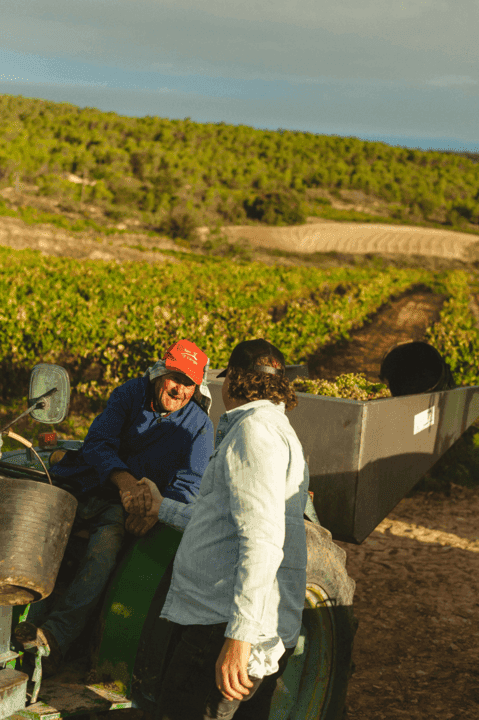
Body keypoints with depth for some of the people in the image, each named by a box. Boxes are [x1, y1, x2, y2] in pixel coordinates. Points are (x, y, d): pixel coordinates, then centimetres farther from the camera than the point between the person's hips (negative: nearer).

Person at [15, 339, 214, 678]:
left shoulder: (199, 426, 1)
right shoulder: (131, 394, 2)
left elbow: (188, 484, -6)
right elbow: (98, 442, -10)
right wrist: (125, 480, -30)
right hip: (93, 483, 2)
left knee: (106, 546, -33)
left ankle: (56, 637, -39)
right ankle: (34, 622, -23)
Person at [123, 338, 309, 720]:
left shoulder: (254, 427, -9)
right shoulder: (276, 430, 25)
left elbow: (262, 540, -21)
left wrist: (240, 635, -26)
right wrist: (162, 507, 45)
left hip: (224, 632, -10)